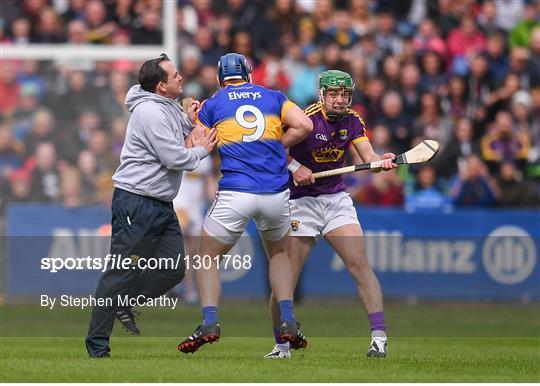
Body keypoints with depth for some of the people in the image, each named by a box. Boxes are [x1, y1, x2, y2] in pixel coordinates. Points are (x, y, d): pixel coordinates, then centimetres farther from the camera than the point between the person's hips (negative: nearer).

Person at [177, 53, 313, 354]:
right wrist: (277, 146, 13)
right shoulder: (274, 97, 14)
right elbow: (304, 126, 0)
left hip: (235, 193, -2)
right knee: (279, 253, 26)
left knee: (207, 258, 12)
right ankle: (288, 323, 11)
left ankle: (210, 323, -7)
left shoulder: (212, 105, 9)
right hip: (276, 193, 2)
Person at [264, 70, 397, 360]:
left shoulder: (352, 121, 1)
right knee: (286, 278, -4)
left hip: (337, 199, 4)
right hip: (301, 202, -4)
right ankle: (281, 346, 13)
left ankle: (379, 337, -14)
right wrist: (294, 166, -25)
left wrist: (382, 161, -30)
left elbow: (368, 155, -9)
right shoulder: (306, 119, -15)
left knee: (359, 264, -12)